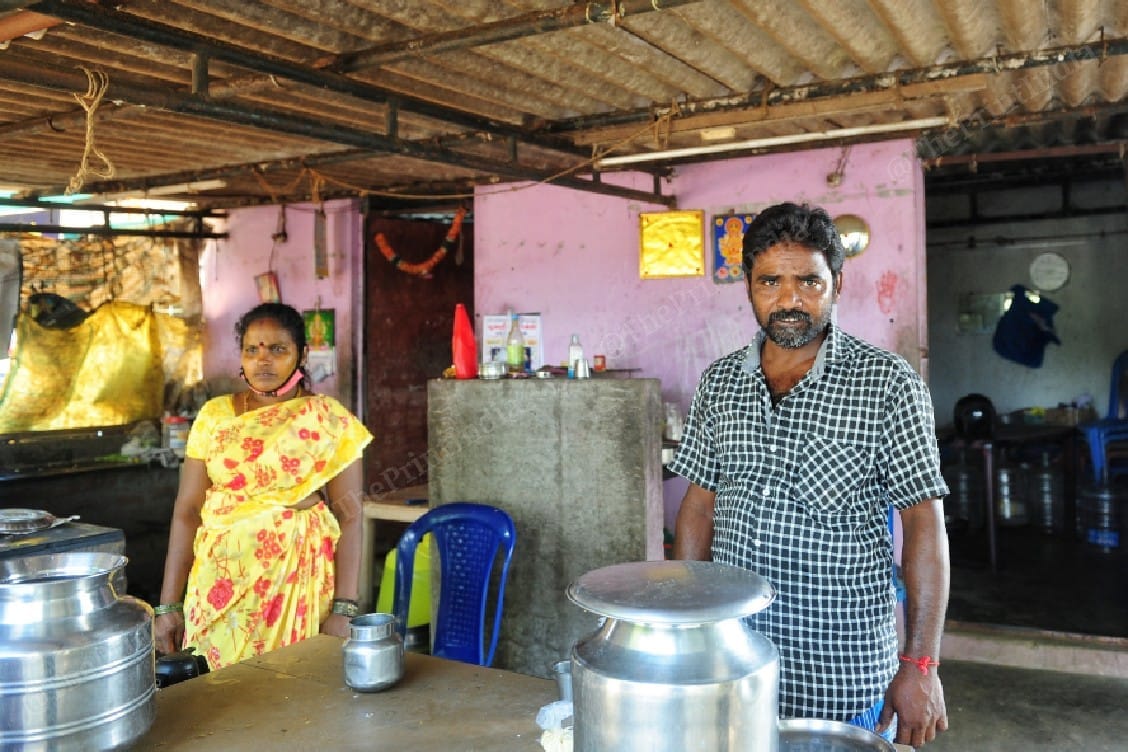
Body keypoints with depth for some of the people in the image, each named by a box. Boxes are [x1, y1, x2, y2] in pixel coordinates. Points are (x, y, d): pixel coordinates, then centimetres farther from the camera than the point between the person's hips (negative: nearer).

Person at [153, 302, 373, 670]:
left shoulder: (330, 420, -4)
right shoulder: (214, 415, 3)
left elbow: (348, 516, -7)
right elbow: (187, 510, 2)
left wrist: (343, 609, -13)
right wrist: (168, 604, -2)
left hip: (299, 581, -2)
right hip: (222, 581, 2)